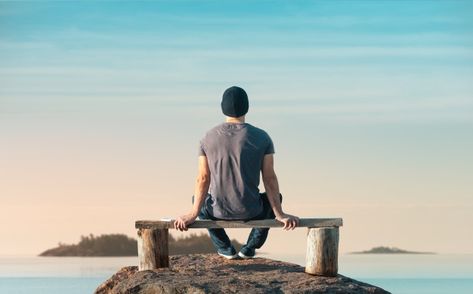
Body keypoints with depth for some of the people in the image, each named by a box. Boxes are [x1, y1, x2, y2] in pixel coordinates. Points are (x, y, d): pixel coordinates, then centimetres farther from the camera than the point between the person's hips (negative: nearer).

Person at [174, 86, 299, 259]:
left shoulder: (208, 138, -3)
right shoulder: (262, 137, -6)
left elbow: (203, 179, -7)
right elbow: (269, 179, -8)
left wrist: (193, 214, -5)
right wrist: (279, 215, -4)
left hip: (219, 211, 1)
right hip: (251, 211, -1)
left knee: (200, 199, 36)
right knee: (273, 197, 33)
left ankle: (226, 248, 20)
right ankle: (250, 247, 18)